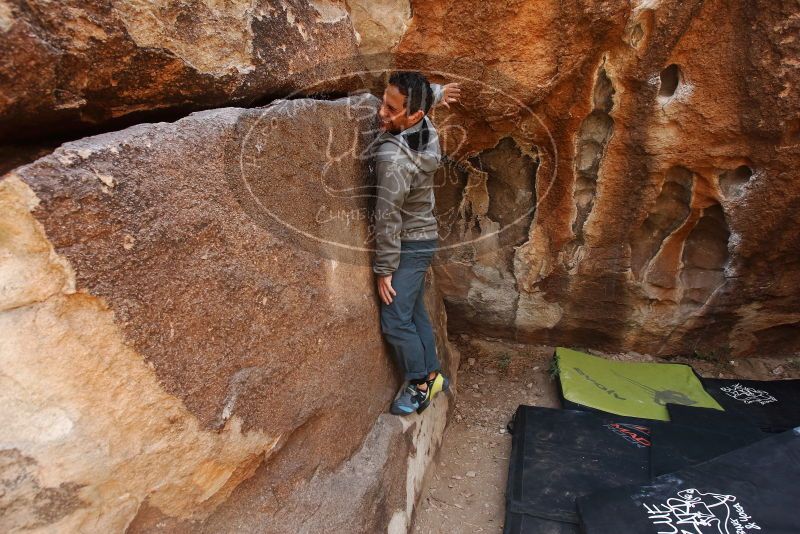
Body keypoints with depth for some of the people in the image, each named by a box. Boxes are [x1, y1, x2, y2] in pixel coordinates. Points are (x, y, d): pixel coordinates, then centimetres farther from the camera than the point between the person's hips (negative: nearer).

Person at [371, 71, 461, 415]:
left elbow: (388, 218, -24)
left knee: (394, 321, -1)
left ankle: (421, 384, 17)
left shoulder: (394, 158, -30)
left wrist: (384, 268, -17)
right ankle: (433, 374, 30)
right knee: (414, 312, 16)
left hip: (409, 245, -9)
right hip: (422, 238, 9)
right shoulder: (424, 127, -4)